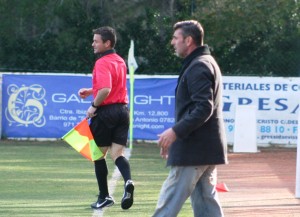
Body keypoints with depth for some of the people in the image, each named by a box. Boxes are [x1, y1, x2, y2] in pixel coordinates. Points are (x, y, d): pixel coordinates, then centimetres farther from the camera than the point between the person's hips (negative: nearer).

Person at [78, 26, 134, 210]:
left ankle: (104, 197, 13)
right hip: (122, 110, 7)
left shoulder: (103, 63, -16)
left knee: (99, 154, 9)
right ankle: (128, 181, -26)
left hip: (105, 112, -7)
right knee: (118, 154, 3)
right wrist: (91, 91, 22)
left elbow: (105, 90, -28)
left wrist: (93, 106, -16)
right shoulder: (120, 61, 13)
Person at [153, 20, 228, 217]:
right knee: (206, 200, 9)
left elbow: (203, 108, -23)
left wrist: (176, 131, -25)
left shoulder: (198, 67, -14)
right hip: (208, 147, 10)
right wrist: (177, 137, 21)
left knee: (170, 201, -7)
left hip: (194, 148, -10)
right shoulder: (207, 63, 19)